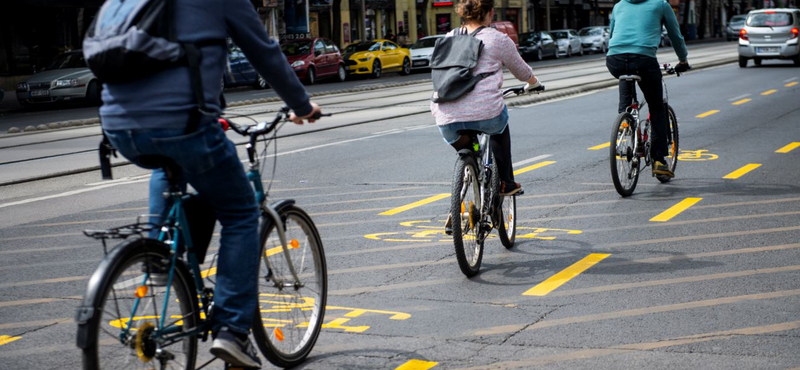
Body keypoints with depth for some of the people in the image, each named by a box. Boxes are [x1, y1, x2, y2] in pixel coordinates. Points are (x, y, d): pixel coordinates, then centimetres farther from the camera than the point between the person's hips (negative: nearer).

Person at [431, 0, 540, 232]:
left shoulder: (449, 39, 17)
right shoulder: (498, 39, 6)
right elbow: (522, 72, 22)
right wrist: (534, 83, 45)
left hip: (447, 121, 3)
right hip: (484, 114, -3)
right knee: (500, 123, 33)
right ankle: (505, 183, 31)